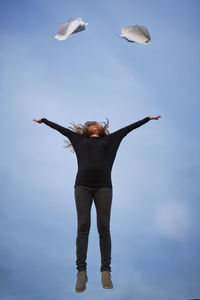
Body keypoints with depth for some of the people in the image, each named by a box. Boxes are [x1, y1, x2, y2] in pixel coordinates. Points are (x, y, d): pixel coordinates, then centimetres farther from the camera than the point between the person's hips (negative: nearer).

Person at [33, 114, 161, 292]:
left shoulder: (109, 139, 22)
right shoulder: (80, 139, 23)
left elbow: (129, 128, 26)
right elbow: (60, 128, 31)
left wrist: (148, 118, 32)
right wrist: (43, 120, 41)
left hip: (103, 186, 0)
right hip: (83, 186, 0)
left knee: (104, 228, -3)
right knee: (83, 227, -4)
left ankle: (106, 271, 3)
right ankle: (81, 272, 0)